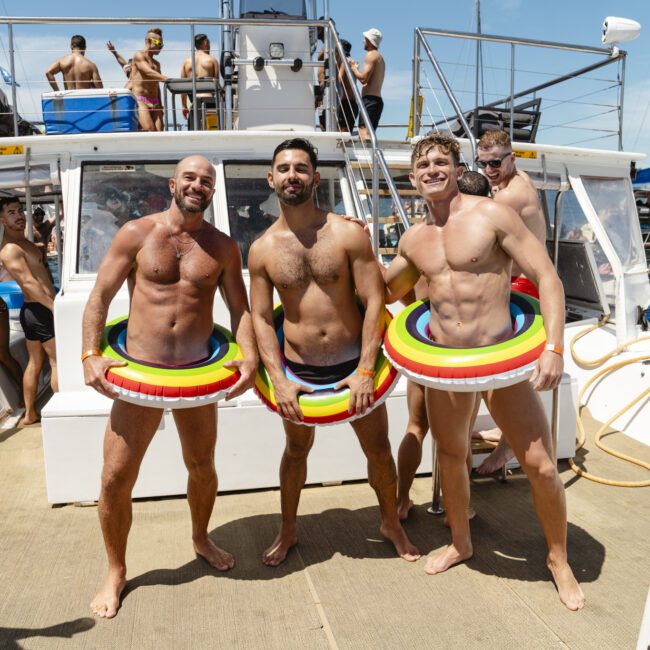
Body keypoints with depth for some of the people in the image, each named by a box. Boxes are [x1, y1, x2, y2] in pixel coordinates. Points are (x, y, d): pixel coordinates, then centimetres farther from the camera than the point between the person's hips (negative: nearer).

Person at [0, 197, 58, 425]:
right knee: (58, 362, -2)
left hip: (33, 310, 10)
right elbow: (29, 283, -26)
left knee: (35, 362, 15)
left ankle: (29, 413, 23)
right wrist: (55, 307, -28)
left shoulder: (23, 241, 13)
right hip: (41, 311, -10)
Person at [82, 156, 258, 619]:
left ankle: (201, 538, 46)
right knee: (116, 479, -1)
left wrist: (250, 356, -12)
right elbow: (100, 297, -2)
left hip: (198, 373, 2)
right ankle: (116, 572, 24)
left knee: (203, 468, 17)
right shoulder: (136, 234, -4)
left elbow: (239, 307, 4)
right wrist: (91, 355, -13)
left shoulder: (223, 247, 2)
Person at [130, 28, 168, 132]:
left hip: (155, 103, 7)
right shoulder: (139, 55, 2)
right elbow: (149, 72, -16)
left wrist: (160, 106, 19)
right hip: (140, 101, -7)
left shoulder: (156, 64, 24)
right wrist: (168, 79, -27)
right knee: (150, 131, -23)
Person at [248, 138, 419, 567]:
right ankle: (288, 531, 40)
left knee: (379, 449, 11)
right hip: (298, 370, 1)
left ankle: (392, 523, 37)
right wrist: (279, 380, -10)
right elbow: (261, 318, -2)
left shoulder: (348, 234, -10)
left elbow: (374, 301, -11)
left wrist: (365, 371, -15)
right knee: (297, 450, 18)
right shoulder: (262, 250, -4)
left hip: (353, 363, -1)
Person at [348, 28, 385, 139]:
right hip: (377, 100, 10)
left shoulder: (371, 55, -5)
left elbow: (363, 78, -16)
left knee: (364, 131, -21)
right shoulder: (379, 57, 25)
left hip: (370, 99, -10)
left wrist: (353, 67, -1)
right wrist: (356, 69, 27)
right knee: (370, 133, 9)